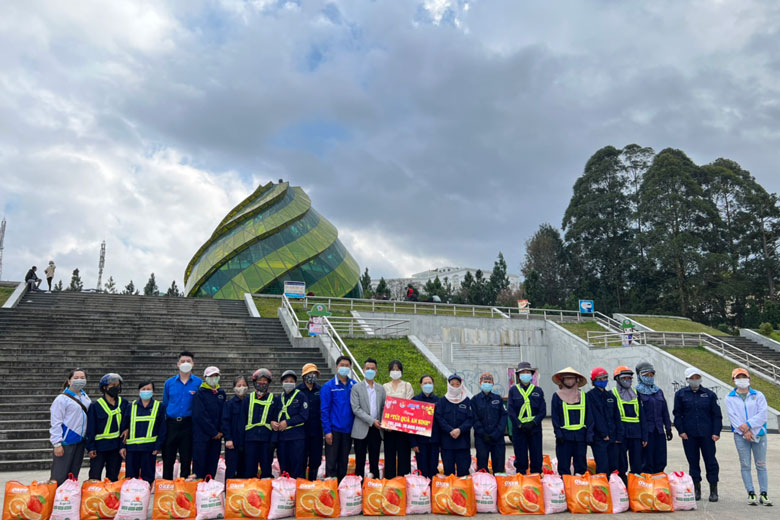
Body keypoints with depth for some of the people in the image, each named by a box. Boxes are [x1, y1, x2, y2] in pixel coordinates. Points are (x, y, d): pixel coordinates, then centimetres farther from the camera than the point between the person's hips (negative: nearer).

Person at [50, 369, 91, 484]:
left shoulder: (85, 397, 12)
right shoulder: (62, 399, -8)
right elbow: (56, 423, -10)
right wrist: (57, 443, -14)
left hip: (80, 440, 7)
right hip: (66, 441, -6)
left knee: (73, 475, 11)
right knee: (59, 477, -6)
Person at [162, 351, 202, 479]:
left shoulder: (199, 383, 0)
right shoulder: (169, 383, 7)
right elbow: (164, 405, 15)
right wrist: (164, 424, 11)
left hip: (188, 424, -2)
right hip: (171, 424, 2)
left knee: (186, 458, 5)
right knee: (168, 458, 6)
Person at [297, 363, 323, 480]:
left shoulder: (321, 390, 5)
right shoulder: (298, 390, -1)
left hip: (316, 430, 2)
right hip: (302, 430, -2)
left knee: (315, 459, 8)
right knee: (301, 458, 2)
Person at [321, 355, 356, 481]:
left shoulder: (354, 385, 4)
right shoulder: (328, 386, -4)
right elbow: (324, 410, -6)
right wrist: (327, 431, -11)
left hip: (348, 430, 3)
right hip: (333, 430, -3)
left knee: (344, 461, 13)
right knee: (331, 462, 0)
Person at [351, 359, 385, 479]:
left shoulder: (381, 388, 11)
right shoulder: (356, 388, -1)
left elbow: (384, 408, 11)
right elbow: (356, 409, -9)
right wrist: (372, 421, -16)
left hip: (376, 429, 3)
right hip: (361, 430, -3)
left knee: (375, 462, 8)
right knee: (360, 462, 3)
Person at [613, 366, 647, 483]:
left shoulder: (635, 393, 16)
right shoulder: (613, 394, 2)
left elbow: (641, 415, 14)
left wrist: (644, 436, 8)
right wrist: (617, 434, -13)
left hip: (636, 433, 4)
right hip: (621, 432, -4)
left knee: (637, 465, 3)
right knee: (621, 466, 1)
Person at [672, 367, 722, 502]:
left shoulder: (709, 394, 5)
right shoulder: (681, 394, 4)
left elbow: (717, 415, 5)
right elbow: (677, 414, 5)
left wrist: (716, 432, -3)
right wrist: (681, 430, -3)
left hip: (707, 434, 0)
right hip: (689, 435, 1)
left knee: (710, 461, 2)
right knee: (693, 462, 7)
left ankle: (713, 490, 13)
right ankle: (696, 489, 17)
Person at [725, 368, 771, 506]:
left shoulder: (758, 395, 5)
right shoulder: (730, 398, 5)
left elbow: (762, 414, -5)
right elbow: (732, 416, -3)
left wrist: (748, 424, -15)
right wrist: (744, 431, -13)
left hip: (758, 433, 1)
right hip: (740, 435, 0)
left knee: (761, 465, 3)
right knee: (745, 465, 0)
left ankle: (764, 494, 9)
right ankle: (751, 494, 5)